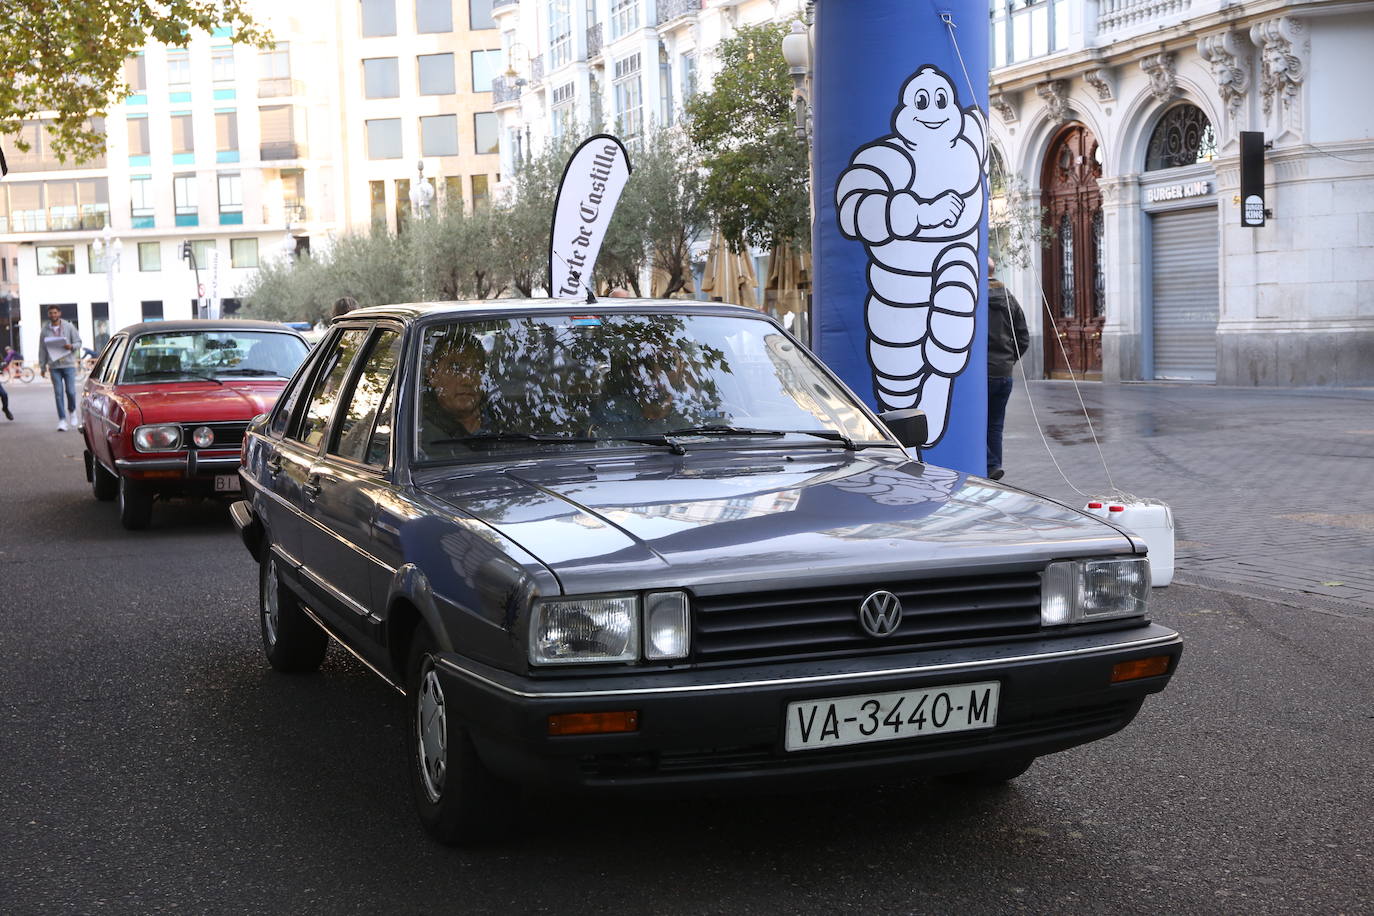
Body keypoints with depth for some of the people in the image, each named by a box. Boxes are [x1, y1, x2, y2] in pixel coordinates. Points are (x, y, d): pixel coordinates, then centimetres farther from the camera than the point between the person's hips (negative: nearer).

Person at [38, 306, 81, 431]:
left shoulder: (69, 327, 3)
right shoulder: (45, 330, 6)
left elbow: (78, 342, 6)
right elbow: (42, 350, 9)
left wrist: (71, 347, -17)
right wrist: (42, 367, 6)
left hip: (69, 364, -1)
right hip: (54, 366, 1)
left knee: (70, 391, -5)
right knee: (58, 393, -2)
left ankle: (72, 410, 25)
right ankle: (62, 420, 0)